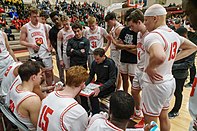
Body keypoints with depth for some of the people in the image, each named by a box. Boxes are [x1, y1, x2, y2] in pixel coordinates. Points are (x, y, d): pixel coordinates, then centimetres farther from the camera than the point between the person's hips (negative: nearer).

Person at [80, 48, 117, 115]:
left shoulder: (110, 63, -16)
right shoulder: (94, 63, 1)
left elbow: (112, 79, -20)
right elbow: (91, 76, 8)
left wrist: (100, 88, -32)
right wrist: (85, 84, -13)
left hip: (108, 86, -6)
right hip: (98, 83, 6)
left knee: (93, 95, -29)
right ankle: (86, 111, 3)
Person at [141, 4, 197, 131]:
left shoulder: (152, 36, -24)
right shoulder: (174, 34, 4)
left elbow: (159, 57, -44)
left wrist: (148, 68, -25)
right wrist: (173, 58, 10)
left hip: (155, 84, -9)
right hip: (169, 81, 9)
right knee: (164, 117, 25)